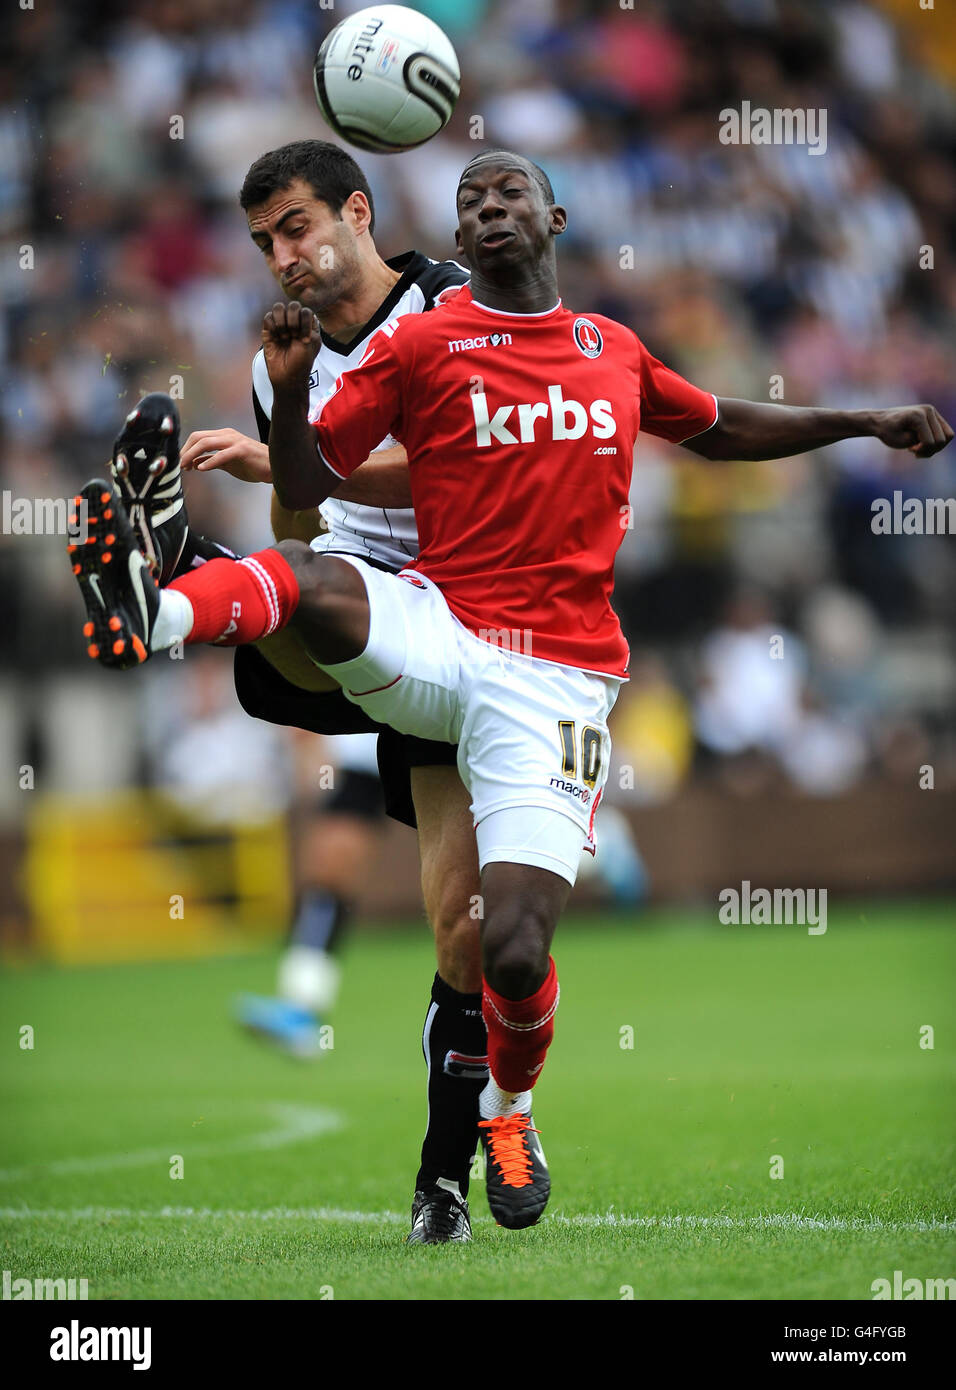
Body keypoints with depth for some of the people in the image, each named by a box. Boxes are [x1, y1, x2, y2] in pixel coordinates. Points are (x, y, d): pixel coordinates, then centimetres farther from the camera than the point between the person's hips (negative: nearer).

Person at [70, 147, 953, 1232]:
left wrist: (869, 423, 30)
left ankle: (509, 1107, 18)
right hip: (431, 642, -1)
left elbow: (720, 430, 34)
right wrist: (289, 387, -13)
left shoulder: (616, 351, 16)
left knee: (516, 952, -11)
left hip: (556, 679, 1)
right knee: (306, 580, -36)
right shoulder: (419, 343, 6)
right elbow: (304, 486, 5)